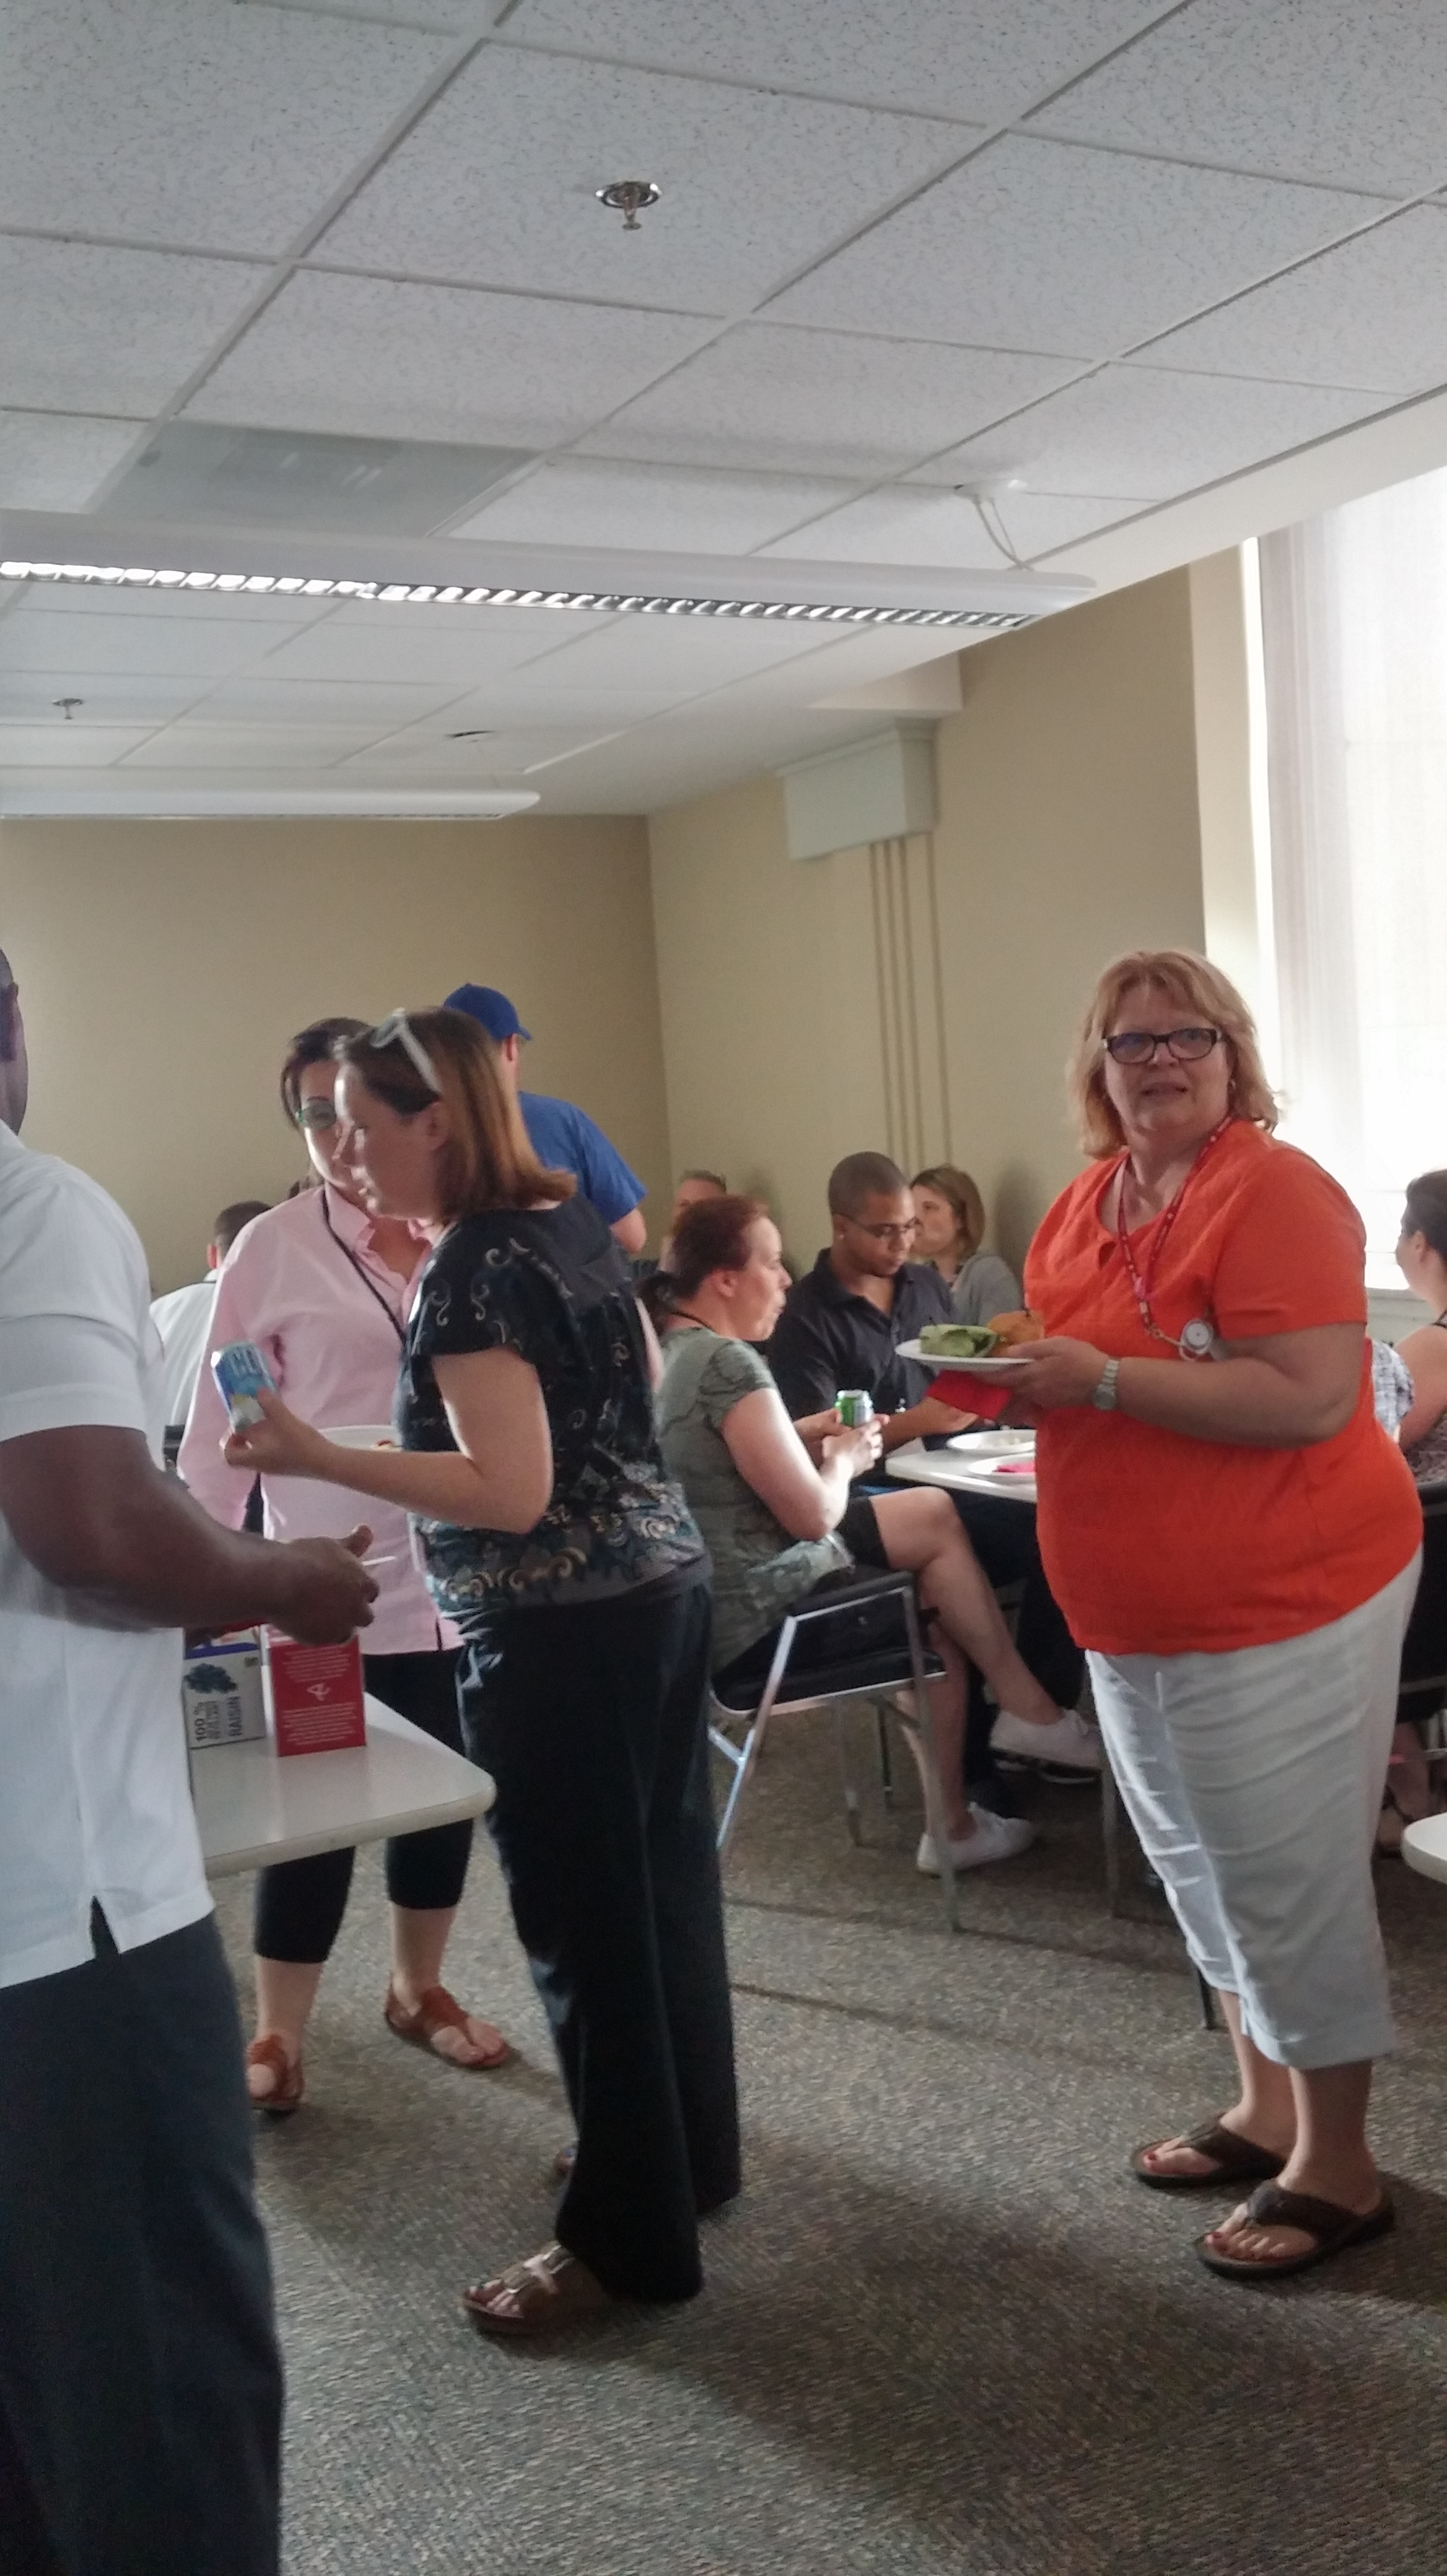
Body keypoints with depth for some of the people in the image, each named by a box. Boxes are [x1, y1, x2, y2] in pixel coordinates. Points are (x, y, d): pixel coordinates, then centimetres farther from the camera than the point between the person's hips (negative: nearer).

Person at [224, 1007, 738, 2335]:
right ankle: (695, 2151, 36)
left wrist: (316, 1458, -24)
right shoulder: (572, 1221, 8)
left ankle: (630, 2238, 17)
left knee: (584, 1921, 3)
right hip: (662, 1583, 9)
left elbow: (513, 1491, -24)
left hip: (561, 1631, -9)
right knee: (663, 1880, 20)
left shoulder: (474, 1269, -19)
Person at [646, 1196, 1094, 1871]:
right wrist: (843, 1458, -1)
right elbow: (814, 1514, -22)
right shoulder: (726, 1363, -24)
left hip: (704, 1598, 9)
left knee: (933, 1512, 13)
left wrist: (801, 1438, 7)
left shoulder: (661, 1348, 5)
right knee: (938, 1627, 11)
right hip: (757, 1620, -9)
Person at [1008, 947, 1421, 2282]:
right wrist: (1016, 1377, -1)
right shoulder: (1088, 1200, 8)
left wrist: (1104, 1380, -26)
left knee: (1291, 1886, 3)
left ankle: (1336, 2167, 22)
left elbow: (1311, 1398, -26)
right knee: (1206, 1872, 20)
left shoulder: (1273, 1191, -17)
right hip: (1141, 1615, 9)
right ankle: (1266, 2111, 39)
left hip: (1278, 1608, -8)